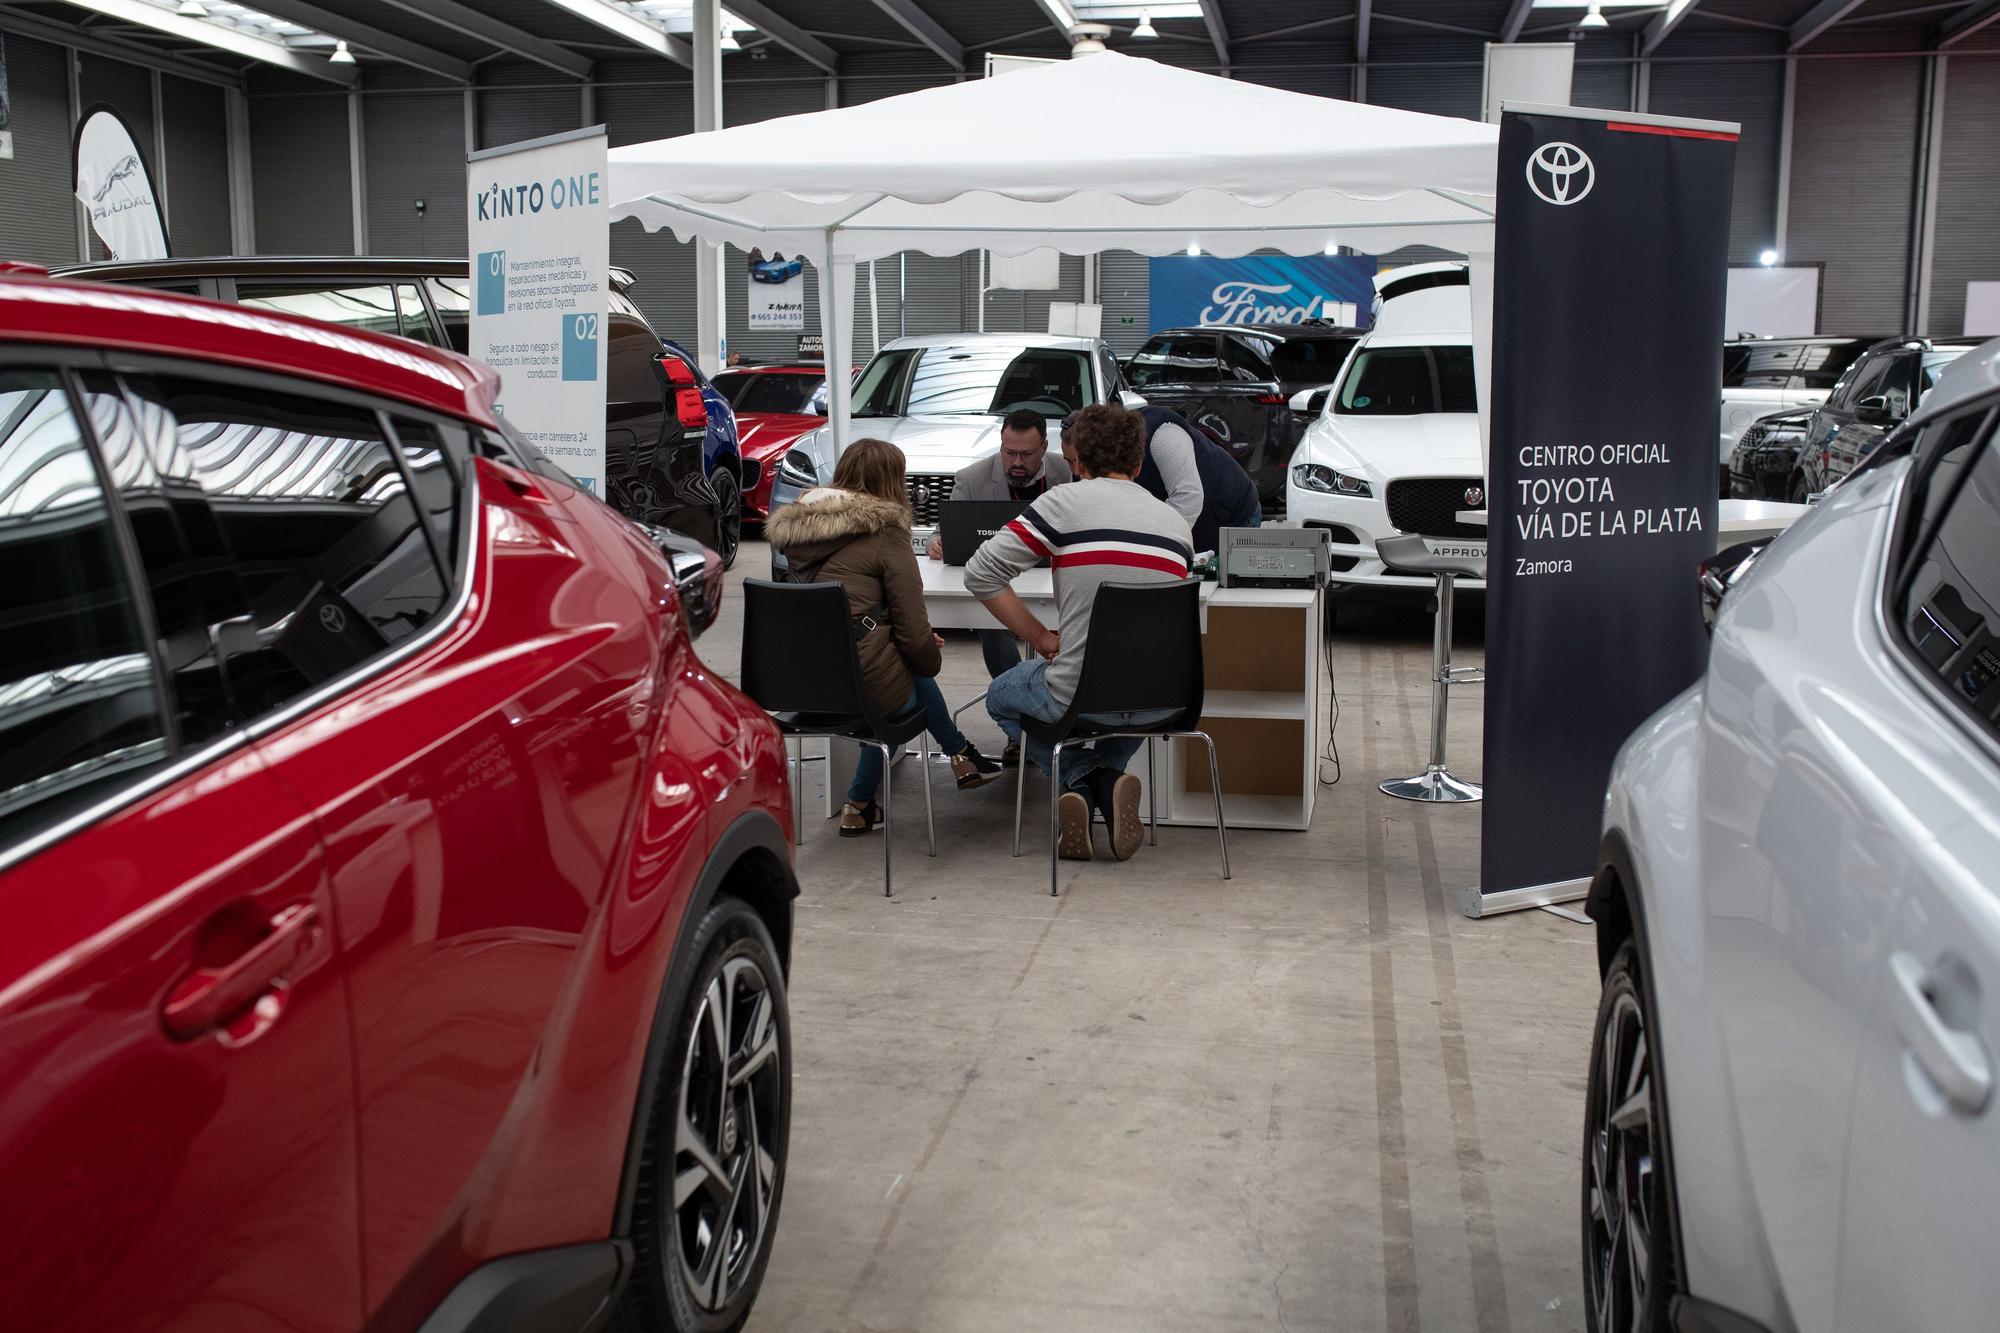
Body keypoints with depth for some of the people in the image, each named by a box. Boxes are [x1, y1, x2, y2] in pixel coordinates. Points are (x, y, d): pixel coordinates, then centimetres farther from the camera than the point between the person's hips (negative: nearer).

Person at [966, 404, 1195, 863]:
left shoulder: (1065, 502, -7)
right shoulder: (1177, 522, 8)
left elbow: (981, 573, -10)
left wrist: (1042, 638, -1)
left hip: (1079, 696, -3)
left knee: (1001, 696, 30)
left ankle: (1082, 782, 8)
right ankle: (1110, 779, 14)